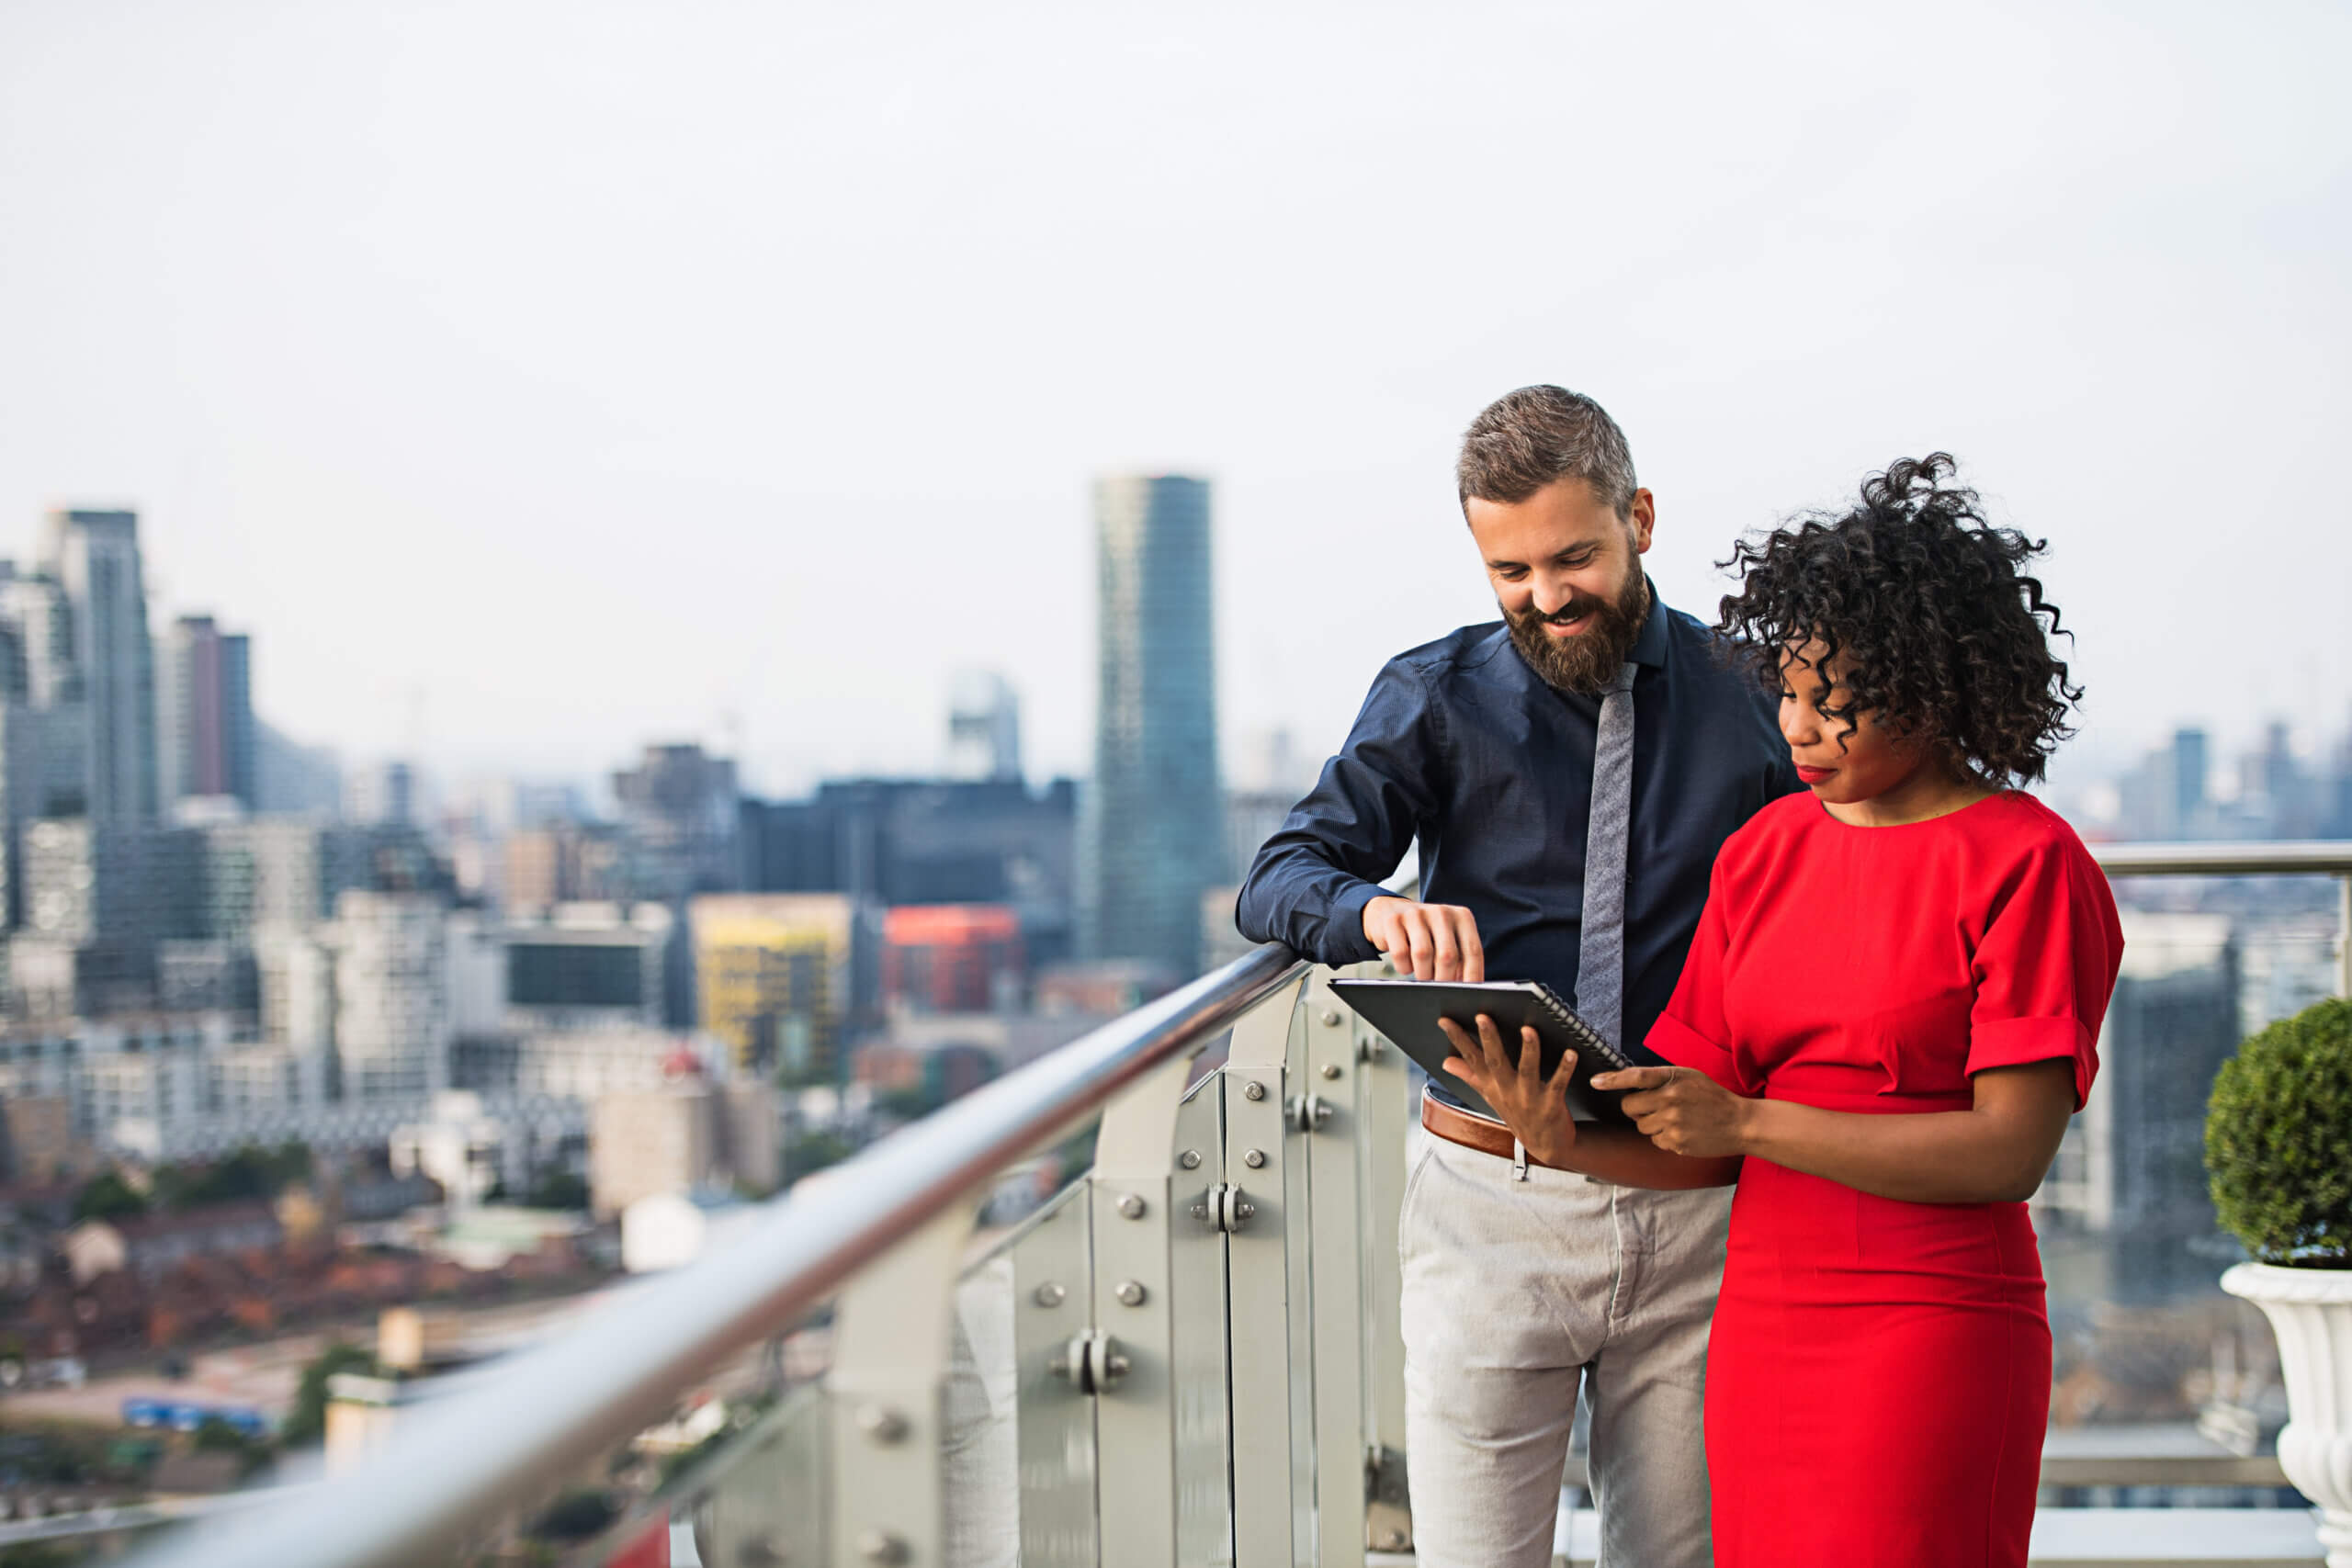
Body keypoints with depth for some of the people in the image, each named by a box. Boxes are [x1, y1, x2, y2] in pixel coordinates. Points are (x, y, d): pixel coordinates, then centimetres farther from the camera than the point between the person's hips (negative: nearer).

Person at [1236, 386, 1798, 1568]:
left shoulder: (1747, 696, 6)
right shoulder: (1436, 698, 4)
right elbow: (1281, 879, -2)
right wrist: (1378, 910, -25)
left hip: (1694, 1213, 1)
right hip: (1492, 1203, -1)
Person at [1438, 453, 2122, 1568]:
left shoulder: (2025, 862, -5)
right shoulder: (1764, 851, 11)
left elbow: (2011, 1150, -14)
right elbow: (1705, 1145, 9)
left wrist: (1747, 1121, -17)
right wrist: (1566, 1140, -11)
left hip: (1934, 1331, -5)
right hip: (1761, 1321, 5)